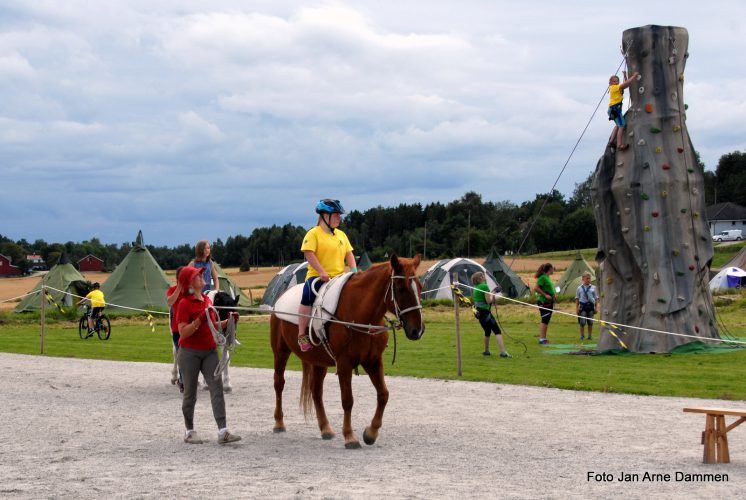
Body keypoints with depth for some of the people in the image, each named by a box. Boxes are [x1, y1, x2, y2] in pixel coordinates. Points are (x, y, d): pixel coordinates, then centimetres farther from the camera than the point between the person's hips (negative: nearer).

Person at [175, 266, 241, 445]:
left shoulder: (207, 299, 11)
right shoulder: (184, 304, -10)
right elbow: (183, 332, -17)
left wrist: (227, 322, 5)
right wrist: (200, 320, -27)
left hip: (209, 351, 6)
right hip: (190, 353, -6)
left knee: (217, 388, -6)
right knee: (190, 393, 5)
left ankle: (223, 431, -11)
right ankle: (189, 431, 18)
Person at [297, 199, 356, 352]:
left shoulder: (341, 235, 18)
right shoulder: (313, 234, -3)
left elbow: (349, 254, 18)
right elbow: (309, 254, -14)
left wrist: (354, 270, 0)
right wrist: (322, 272, -23)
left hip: (339, 276, 7)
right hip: (317, 277, -6)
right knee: (308, 295, -33)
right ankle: (302, 335, -26)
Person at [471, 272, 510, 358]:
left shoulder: (476, 287, 13)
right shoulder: (484, 286, -13)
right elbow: (489, 301, -16)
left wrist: (491, 293, 14)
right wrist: (493, 293, 0)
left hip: (478, 312, 9)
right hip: (485, 312, -9)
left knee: (487, 331, 24)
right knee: (497, 331, -10)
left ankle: (486, 351, 30)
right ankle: (503, 352, -21)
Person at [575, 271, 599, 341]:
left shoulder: (593, 288, 7)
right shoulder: (579, 288, 4)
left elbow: (596, 298, 10)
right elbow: (577, 299, 7)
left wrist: (596, 307, 5)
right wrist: (577, 308, 2)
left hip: (591, 305, 1)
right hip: (583, 305, -1)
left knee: (590, 322, 7)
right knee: (582, 322, -2)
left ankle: (590, 335, 16)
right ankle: (582, 335, 9)